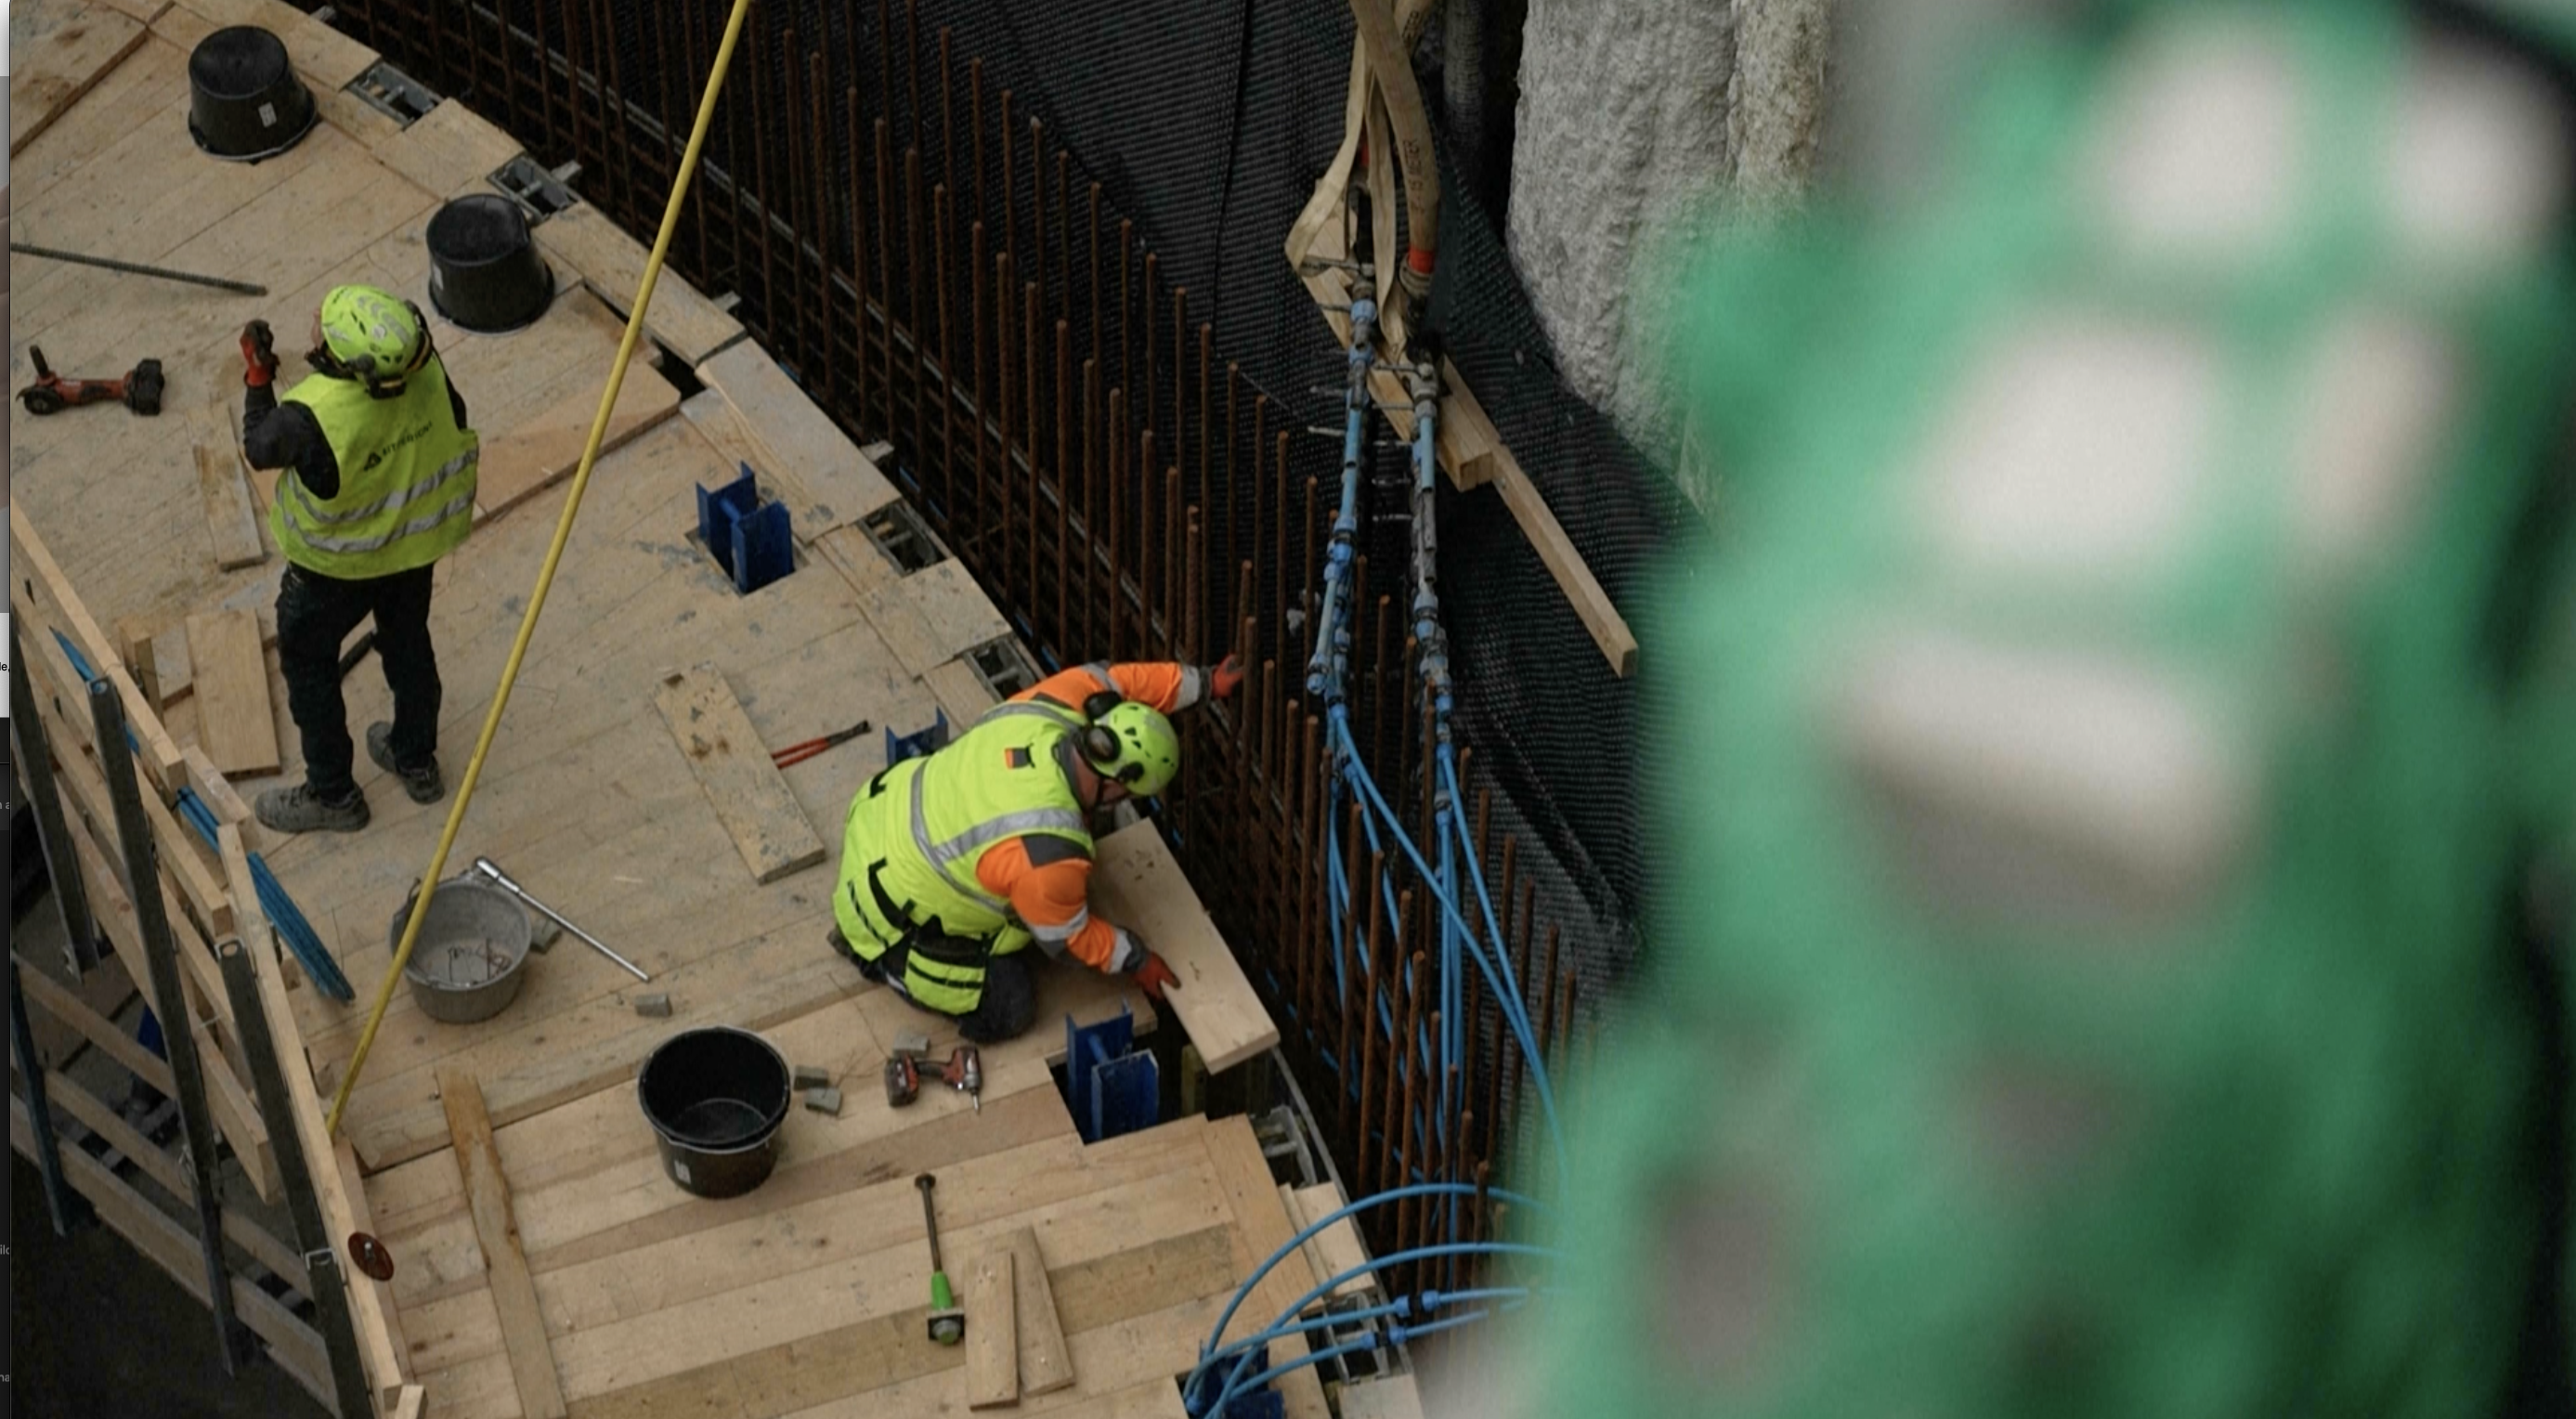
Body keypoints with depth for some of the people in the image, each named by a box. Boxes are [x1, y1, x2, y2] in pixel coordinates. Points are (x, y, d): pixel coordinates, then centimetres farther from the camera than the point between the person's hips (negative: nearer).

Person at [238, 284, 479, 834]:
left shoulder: (312, 417, -40)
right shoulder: (426, 367, -26)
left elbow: (259, 449, -17)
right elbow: (456, 426, -6)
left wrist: (258, 376, -6)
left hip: (335, 565, -5)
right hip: (414, 540, 5)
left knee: (307, 662, 20)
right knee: (408, 643, 28)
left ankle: (332, 795, 36)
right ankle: (416, 761, 50)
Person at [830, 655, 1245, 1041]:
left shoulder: (1053, 708, -19)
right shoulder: (1047, 857, -34)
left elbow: (1117, 680, 0)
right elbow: (1067, 935, -15)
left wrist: (1206, 681, 5)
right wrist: (1136, 961, 1)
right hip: (893, 907, -8)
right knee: (1006, 1013, -1)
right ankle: (877, 952, 11)